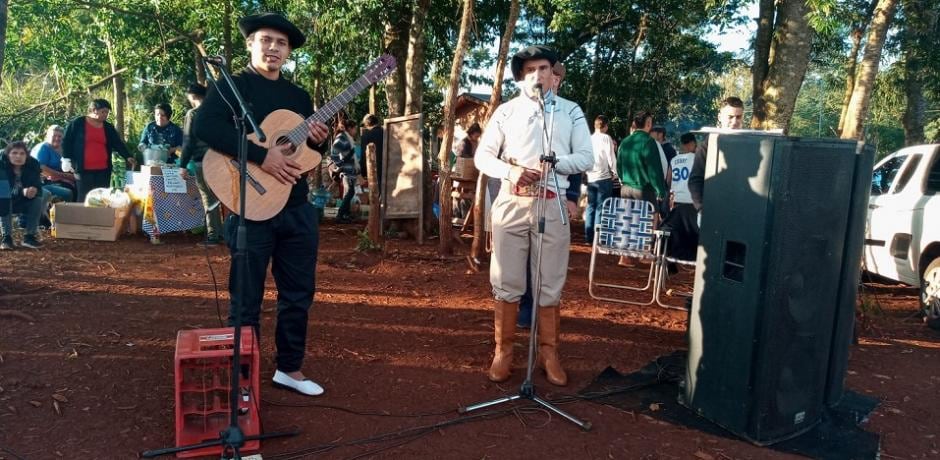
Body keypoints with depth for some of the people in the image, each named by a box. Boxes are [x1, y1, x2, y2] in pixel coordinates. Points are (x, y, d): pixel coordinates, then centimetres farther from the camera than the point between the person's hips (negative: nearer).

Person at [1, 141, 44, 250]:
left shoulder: (33, 165, -17)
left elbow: (38, 187, -19)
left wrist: (34, 190, -44)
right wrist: (22, 192, -50)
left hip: (25, 203, 2)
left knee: (38, 199, -26)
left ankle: (29, 236, -20)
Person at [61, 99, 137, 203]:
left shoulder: (108, 127, 13)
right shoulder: (77, 123, 1)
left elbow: (118, 144, 7)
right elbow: (66, 141, 4)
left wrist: (128, 157, -8)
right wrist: (66, 159, -3)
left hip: (103, 171, 4)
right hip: (84, 170, -4)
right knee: (83, 199, -2)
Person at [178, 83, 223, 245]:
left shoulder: (193, 113, -4)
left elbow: (188, 141, -7)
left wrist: (183, 165, -3)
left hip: (202, 162, -4)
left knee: (209, 199, 0)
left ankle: (213, 235, 2)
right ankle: (222, 232, 13)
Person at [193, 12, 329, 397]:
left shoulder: (299, 96, 16)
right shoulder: (231, 87, -2)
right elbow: (204, 127, -21)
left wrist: (317, 140, -4)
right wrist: (261, 155, -26)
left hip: (297, 209, 6)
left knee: (299, 293, 12)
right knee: (247, 300, 3)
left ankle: (289, 369, 26)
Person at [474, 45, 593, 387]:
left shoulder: (571, 111, 9)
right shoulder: (506, 111, 9)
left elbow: (586, 158, 3)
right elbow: (482, 156, 5)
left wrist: (554, 163, -15)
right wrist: (510, 170, -14)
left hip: (551, 205, 0)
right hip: (510, 204, 0)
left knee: (550, 285, 5)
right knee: (506, 283, 3)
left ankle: (549, 352, 18)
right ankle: (503, 351, 14)